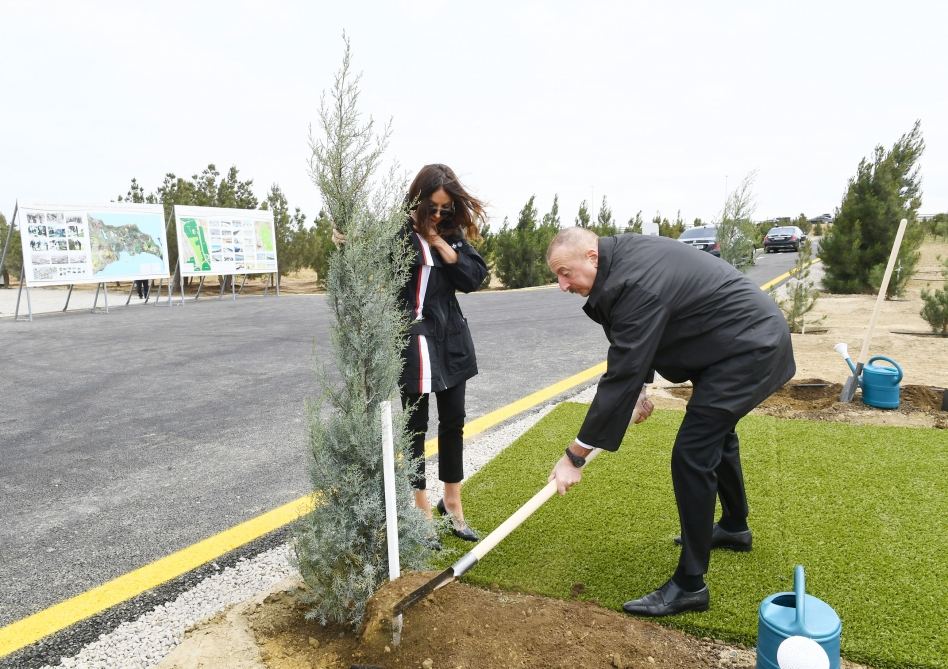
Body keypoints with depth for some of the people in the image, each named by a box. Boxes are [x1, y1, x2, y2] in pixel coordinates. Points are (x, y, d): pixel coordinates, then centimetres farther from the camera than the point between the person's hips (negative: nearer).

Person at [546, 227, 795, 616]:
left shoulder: (635, 283, -30)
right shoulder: (624, 255, 0)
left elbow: (621, 375, -31)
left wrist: (575, 456, -26)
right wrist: (639, 388, 10)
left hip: (747, 349, -11)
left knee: (691, 457, -12)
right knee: (715, 434, 26)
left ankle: (689, 586, 0)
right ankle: (735, 528, 49)